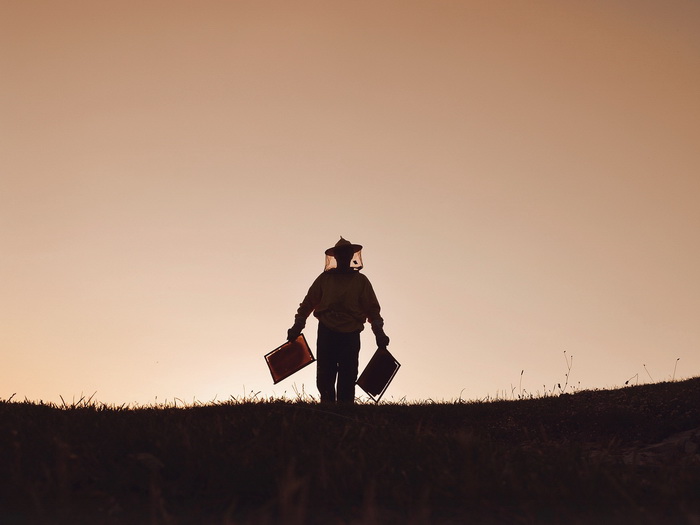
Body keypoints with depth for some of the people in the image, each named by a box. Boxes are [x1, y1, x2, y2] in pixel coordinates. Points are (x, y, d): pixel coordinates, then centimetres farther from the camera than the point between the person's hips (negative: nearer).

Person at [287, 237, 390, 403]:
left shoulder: (361, 280, 7)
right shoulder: (325, 278, 8)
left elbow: (372, 309, 5)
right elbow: (308, 302, 8)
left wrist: (379, 333, -6)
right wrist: (297, 326, 0)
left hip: (351, 335, -1)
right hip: (326, 334, 1)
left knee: (348, 379, -1)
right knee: (324, 378, 2)